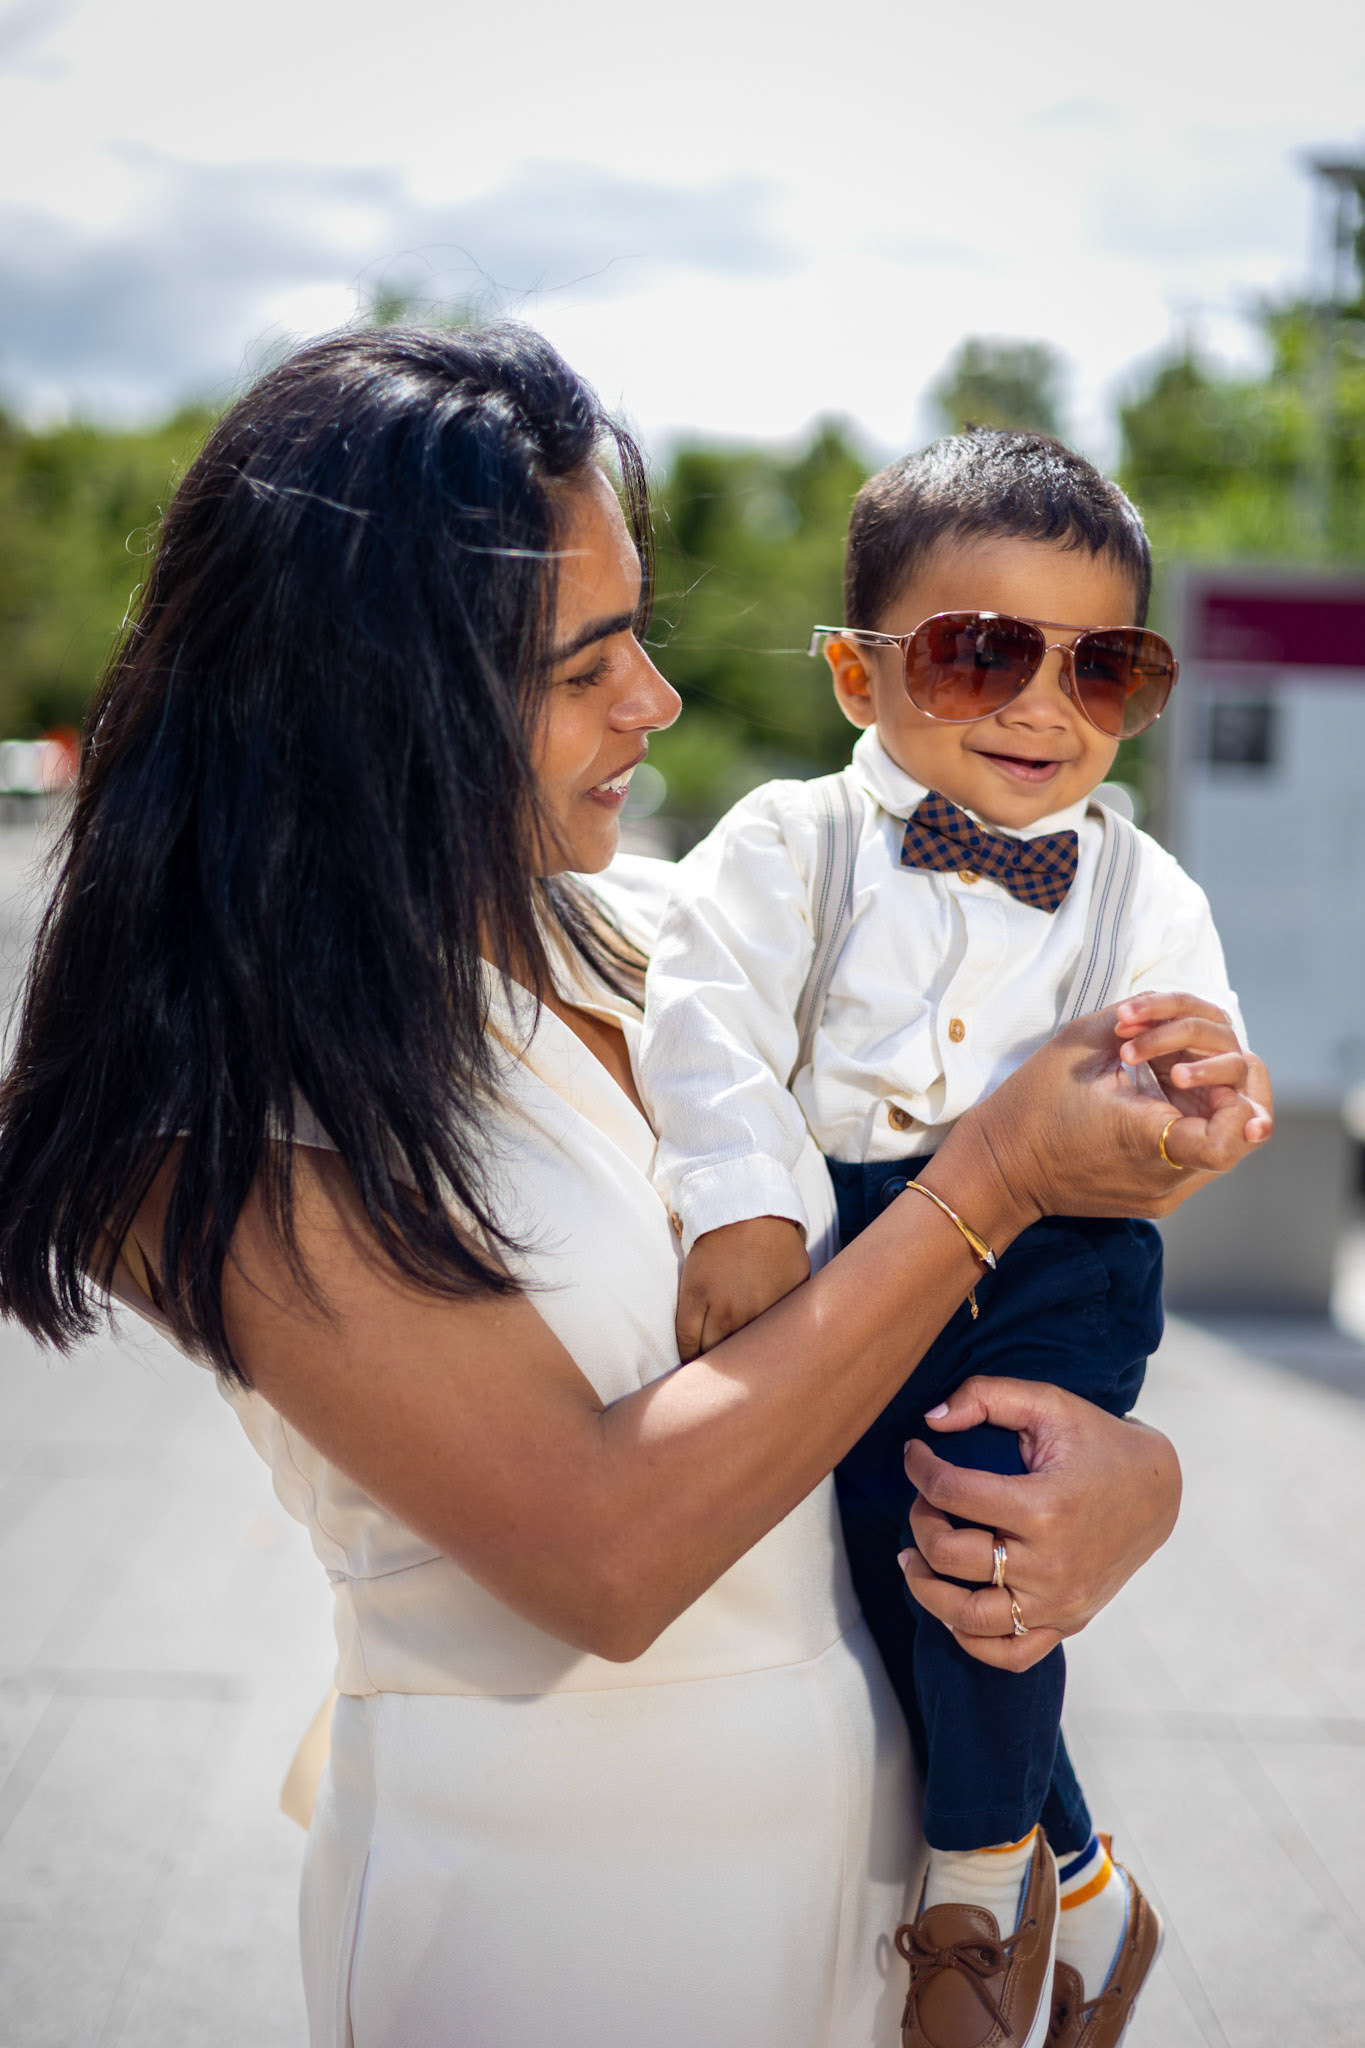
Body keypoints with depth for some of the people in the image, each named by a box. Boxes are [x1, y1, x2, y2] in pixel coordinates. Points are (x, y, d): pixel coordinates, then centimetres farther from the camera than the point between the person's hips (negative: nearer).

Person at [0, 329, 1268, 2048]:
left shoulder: (660, 934, -2)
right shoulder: (221, 1105, -20)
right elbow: (599, 1550, -26)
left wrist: (1125, 1456, -18)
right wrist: (991, 1182, -21)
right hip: (545, 1887, -5)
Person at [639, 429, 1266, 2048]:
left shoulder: (1138, 886, 6)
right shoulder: (790, 845, 1)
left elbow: (1182, 1125, 3)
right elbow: (708, 1020, -10)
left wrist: (1208, 1080, -21)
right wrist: (738, 1206, -23)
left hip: (1060, 1264, -1)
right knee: (886, 1553, 4)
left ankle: (987, 1878, 8)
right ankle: (1081, 1884, 30)